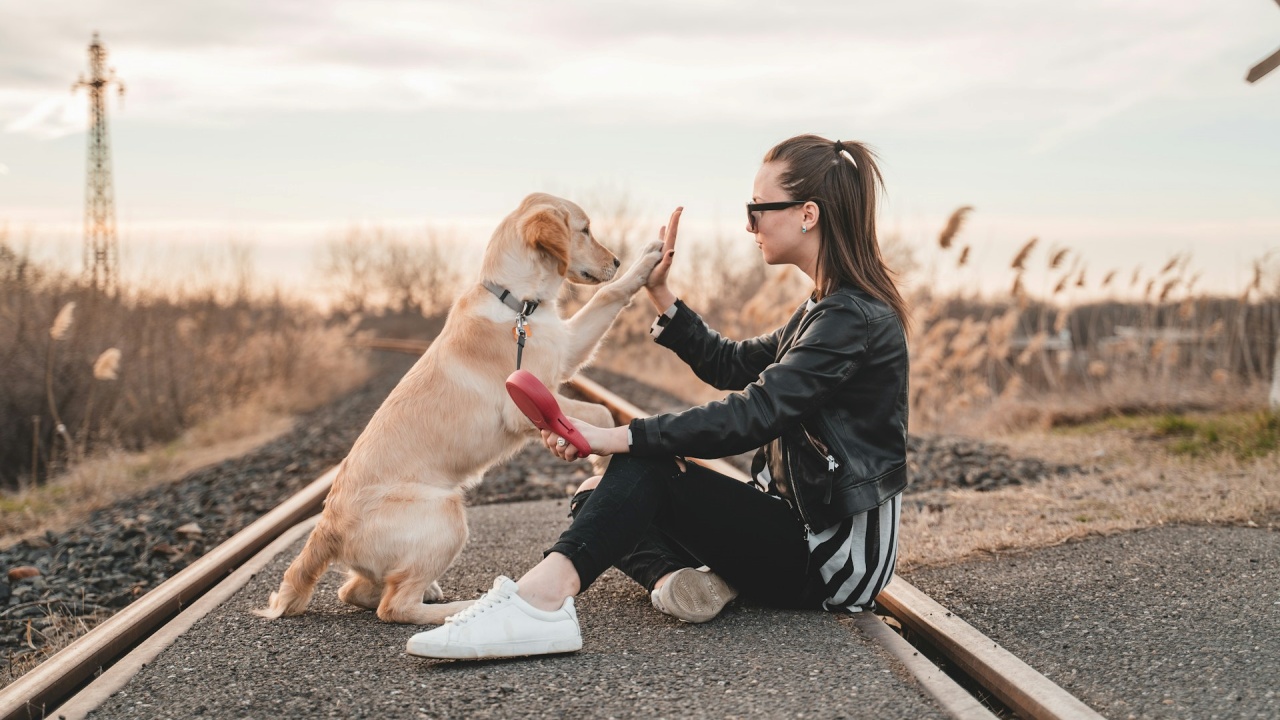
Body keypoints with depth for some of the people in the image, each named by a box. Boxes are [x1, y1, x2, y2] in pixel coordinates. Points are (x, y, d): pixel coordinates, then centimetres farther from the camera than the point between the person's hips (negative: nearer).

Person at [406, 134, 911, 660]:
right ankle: (676, 577, -25)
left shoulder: (854, 317, -17)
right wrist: (659, 294, 12)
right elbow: (730, 365, 21)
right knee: (597, 498, 2)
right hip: (803, 525, 9)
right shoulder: (829, 309, 15)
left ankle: (539, 600, -41)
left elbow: (754, 414, -28)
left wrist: (617, 438, -30)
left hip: (834, 553, -9)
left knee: (646, 465, -25)